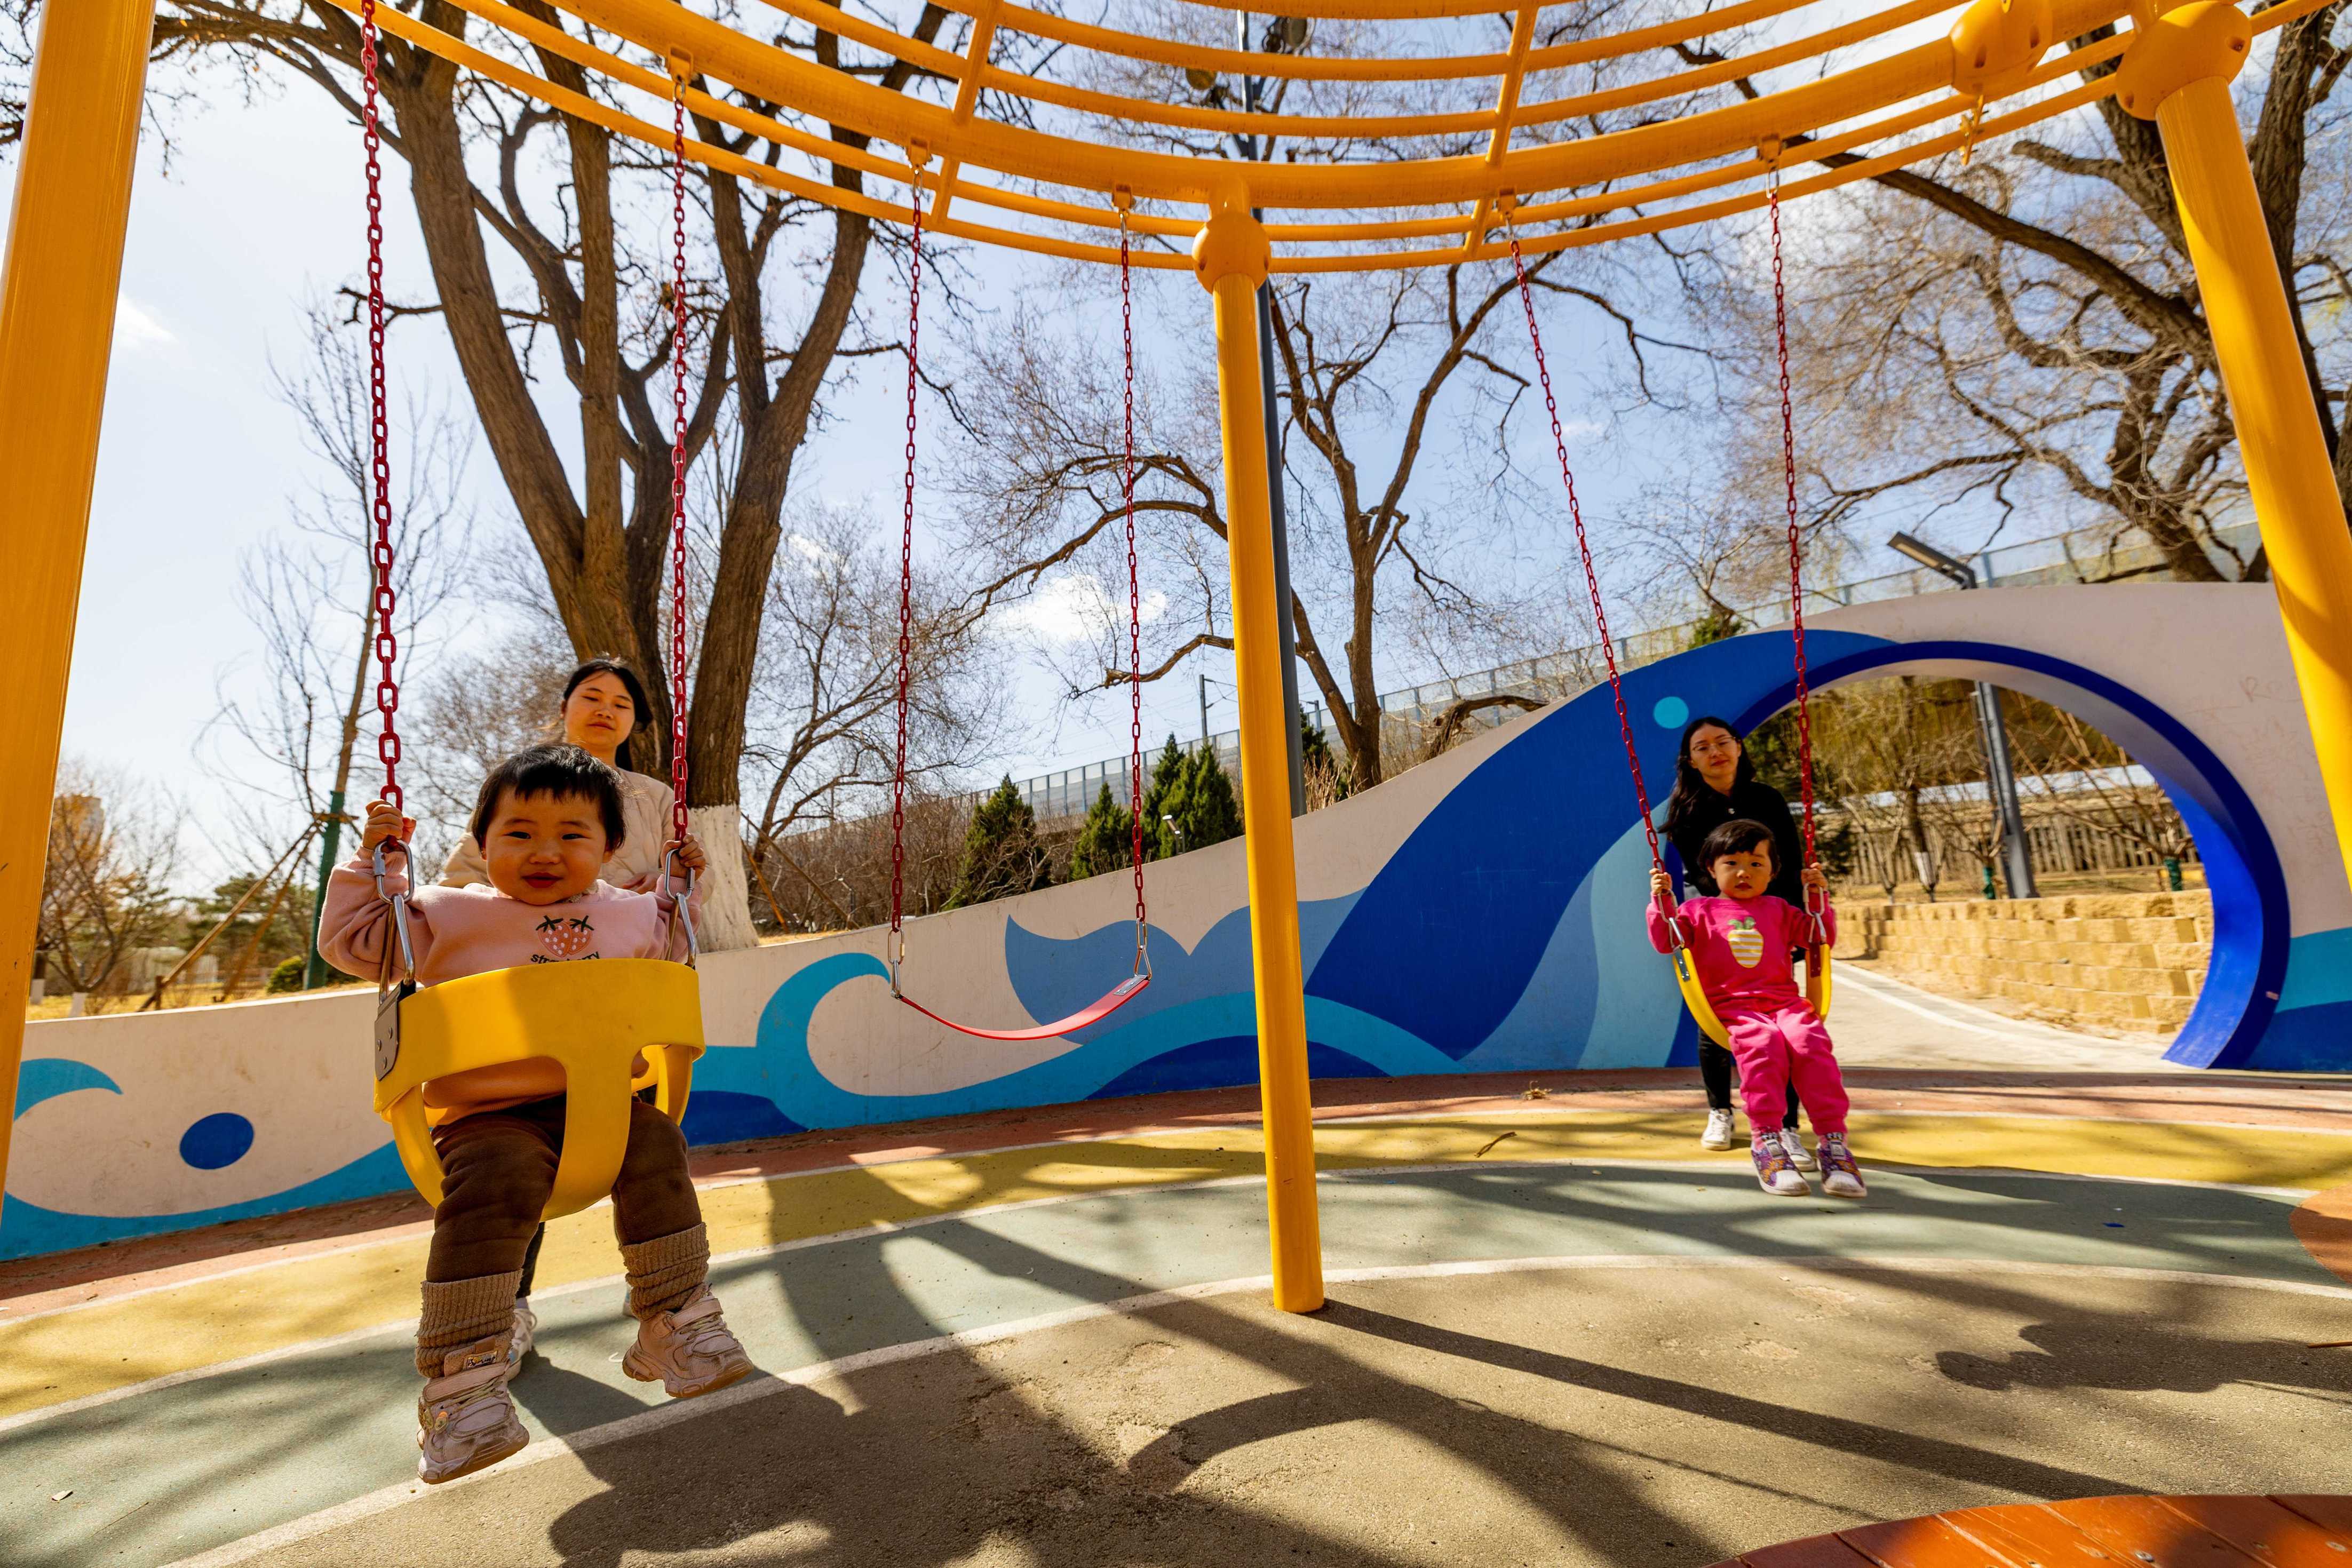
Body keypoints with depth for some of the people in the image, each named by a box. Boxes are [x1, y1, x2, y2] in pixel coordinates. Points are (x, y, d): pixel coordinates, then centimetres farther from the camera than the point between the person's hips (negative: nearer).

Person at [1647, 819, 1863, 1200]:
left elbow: (1821, 937, 27)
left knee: (1811, 1044, -30)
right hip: (1733, 1006, -3)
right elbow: (1666, 941, 9)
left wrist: (1820, 896, 16)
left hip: (1785, 1001, 3)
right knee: (1763, 1046, -35)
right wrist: (1662, 901, -2)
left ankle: (1834, 1142, -26)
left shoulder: (1778, 909, 26)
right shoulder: (1700, 910, 17)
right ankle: (1766, 1142, -30)